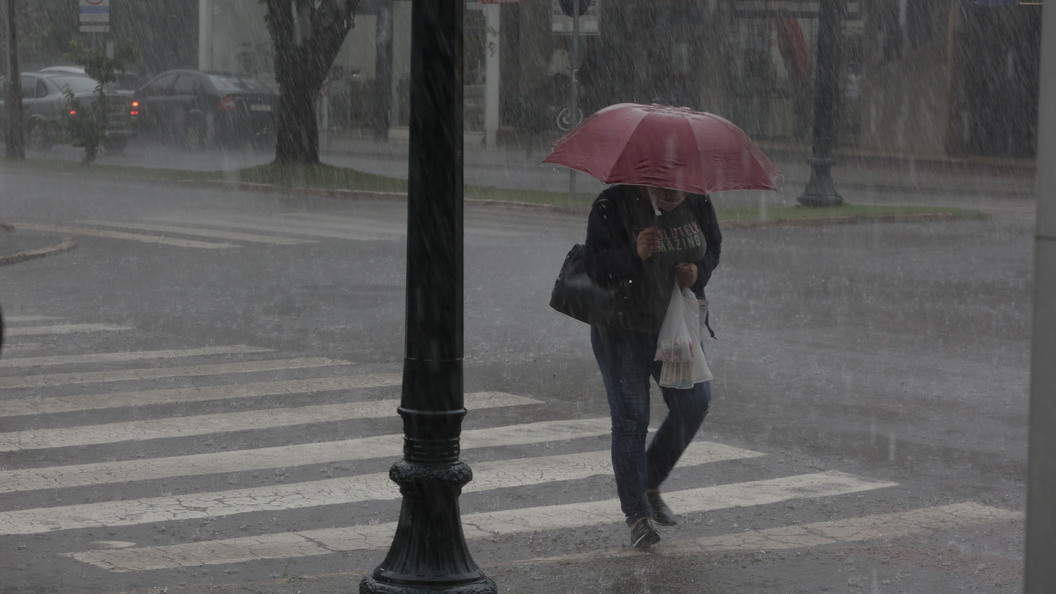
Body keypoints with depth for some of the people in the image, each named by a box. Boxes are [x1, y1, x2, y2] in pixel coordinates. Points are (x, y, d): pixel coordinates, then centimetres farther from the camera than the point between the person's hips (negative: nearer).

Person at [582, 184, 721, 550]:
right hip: (623, 328, -5)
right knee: (630, 419, -6)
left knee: (694, 404, -2)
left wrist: (699, 271, -10)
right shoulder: (613, 205, -16)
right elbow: (593, 265, -19)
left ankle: (650, 486, 19)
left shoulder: (697, 203, -2)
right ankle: (637, 515, -1)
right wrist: (635, 254, -36)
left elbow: (713, 245, 12)